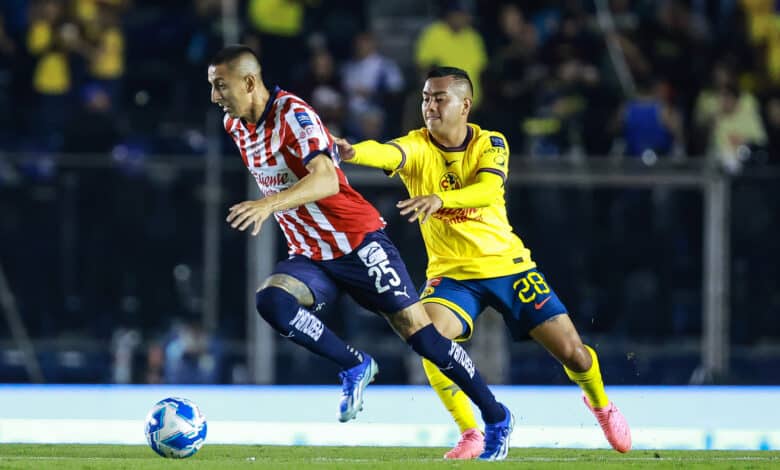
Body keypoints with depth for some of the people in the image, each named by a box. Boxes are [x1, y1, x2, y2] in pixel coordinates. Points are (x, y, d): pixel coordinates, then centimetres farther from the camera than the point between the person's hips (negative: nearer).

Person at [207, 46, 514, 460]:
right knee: (270, 300, -25)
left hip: (358, 243, -6)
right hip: (310, 257, 6)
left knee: (418, 332, -6)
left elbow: (325, 179, -36)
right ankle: (354, 368, -8)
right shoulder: (236, 125, 4)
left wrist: (270, 204, -48)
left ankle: (496, 417, 10)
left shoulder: (293, 114, -20)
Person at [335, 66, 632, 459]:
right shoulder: (417, 147, -11)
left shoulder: (491, 145, -8)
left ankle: (600, 405, 35)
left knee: (571, 351, -1)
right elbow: (388, 153, -36)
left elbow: (488, 190, -28)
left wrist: (440, 199, -48)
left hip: (507, 264, 1)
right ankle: (470, 434, -12)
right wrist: (353, 152, -60)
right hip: (451, 274, 0)